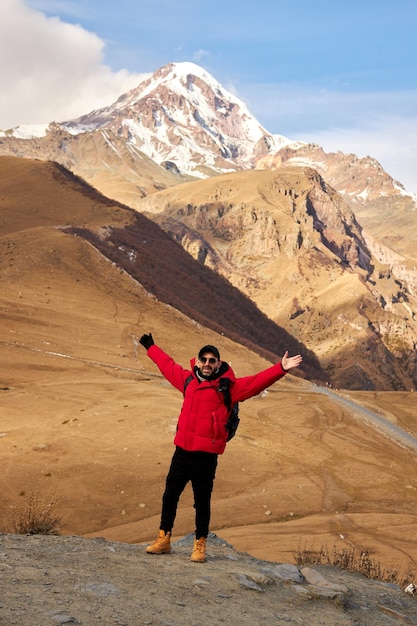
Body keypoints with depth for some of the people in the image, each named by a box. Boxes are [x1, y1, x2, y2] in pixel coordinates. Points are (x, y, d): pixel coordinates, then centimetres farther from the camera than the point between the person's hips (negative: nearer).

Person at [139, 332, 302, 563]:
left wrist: (280, 369, -25)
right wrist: (151, 347, 39)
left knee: (202, 500, 3)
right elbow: (167, 365, 27)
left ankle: (200, 545, 15)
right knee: (170, 495, 11)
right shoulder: (188, 379, 10)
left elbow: (256, 381, -13)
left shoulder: (227, 386, -3)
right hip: (182, 449, 5)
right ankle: (163, 539, 25)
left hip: (206, 454, -4)